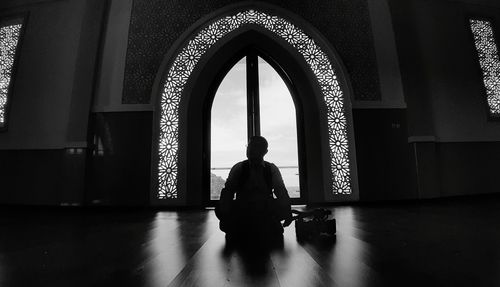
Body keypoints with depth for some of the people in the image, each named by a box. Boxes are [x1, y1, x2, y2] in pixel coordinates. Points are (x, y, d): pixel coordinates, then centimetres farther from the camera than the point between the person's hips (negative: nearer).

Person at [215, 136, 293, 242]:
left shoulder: (272, 169, 6)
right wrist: (225, 216, -19)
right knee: (220, 209, -25)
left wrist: (287, 212, -15)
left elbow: (281, 191, 1)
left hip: (266, 211, 1)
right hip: (241, 212, 0)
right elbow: (228, 191, -4)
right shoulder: (238, 168, 3)